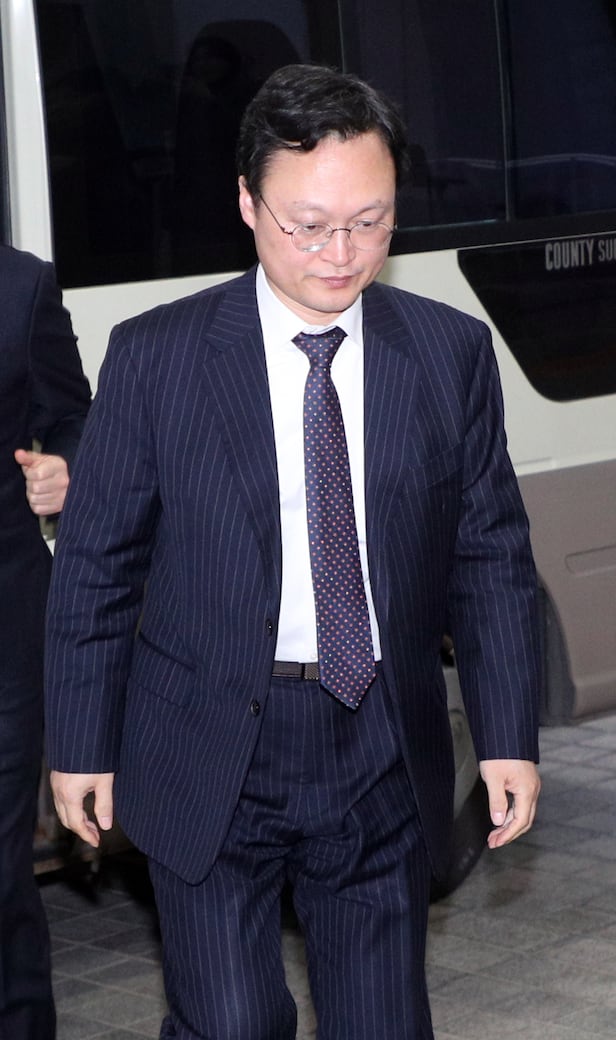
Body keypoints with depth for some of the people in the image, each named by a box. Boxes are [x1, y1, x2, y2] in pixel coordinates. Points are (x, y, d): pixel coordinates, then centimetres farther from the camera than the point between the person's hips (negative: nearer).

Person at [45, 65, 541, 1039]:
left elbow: (490, 557, 5)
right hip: (209, 764, -2)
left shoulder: (451, 352, 0)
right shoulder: (154, 355, -6)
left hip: (383, 760, 2)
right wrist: (83, 744, 1)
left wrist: (509, 737, 1)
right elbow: (96, 565, 0)